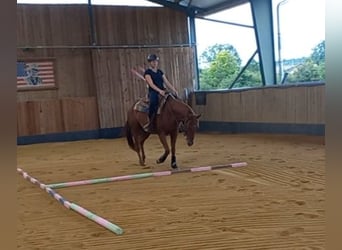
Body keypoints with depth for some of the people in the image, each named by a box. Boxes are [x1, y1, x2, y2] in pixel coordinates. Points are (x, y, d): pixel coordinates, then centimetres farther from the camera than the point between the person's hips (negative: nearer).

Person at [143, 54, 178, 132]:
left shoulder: (160, 72, 18)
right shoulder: (147, 72, -1)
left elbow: (167, 82, 12)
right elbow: (151, 84, -15)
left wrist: (174, 90, -2)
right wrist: (159, 90, -30)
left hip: (162, 92, 7)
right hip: (153, 92, -7)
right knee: (154, 101, -39)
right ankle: (150, 122, -32)